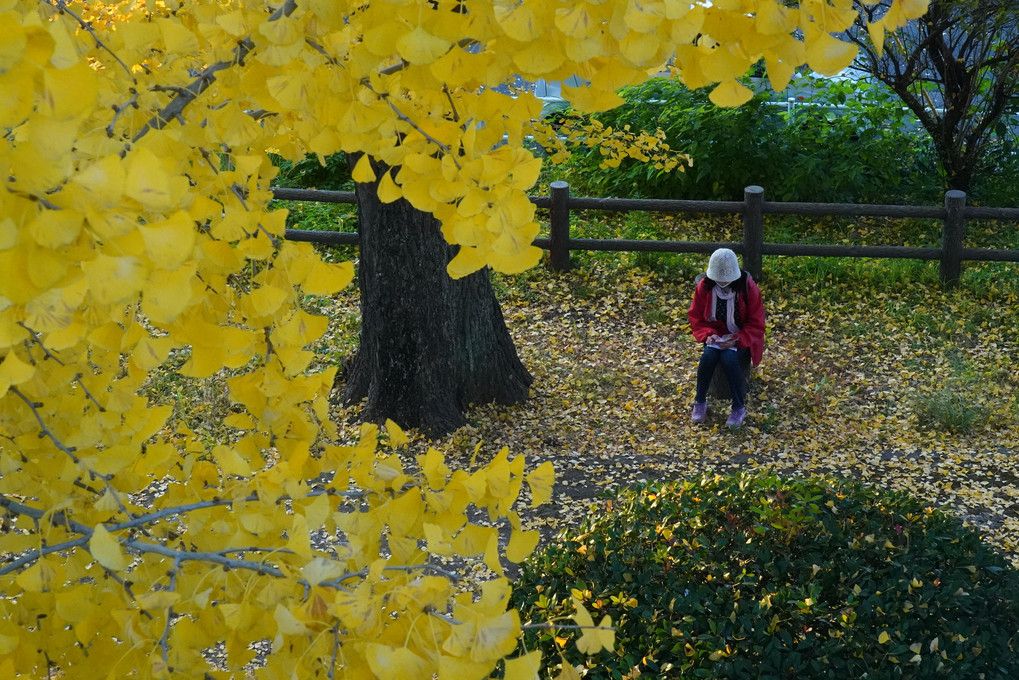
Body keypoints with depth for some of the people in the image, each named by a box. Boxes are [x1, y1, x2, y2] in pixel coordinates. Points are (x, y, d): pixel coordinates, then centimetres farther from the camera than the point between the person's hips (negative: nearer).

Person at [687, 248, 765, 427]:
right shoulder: (704, 286, -9)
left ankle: (739, 408, -15)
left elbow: (756, 324, -10)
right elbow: (695, 317, 1)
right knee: (709, 355, -30)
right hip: (715, 336, 2)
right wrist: (708, 334, -17)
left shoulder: (748, 287, -16)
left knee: (729, 358, -32)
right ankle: (700, 402, -8)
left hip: (740, 338, -2)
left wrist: (736, 339, -24)